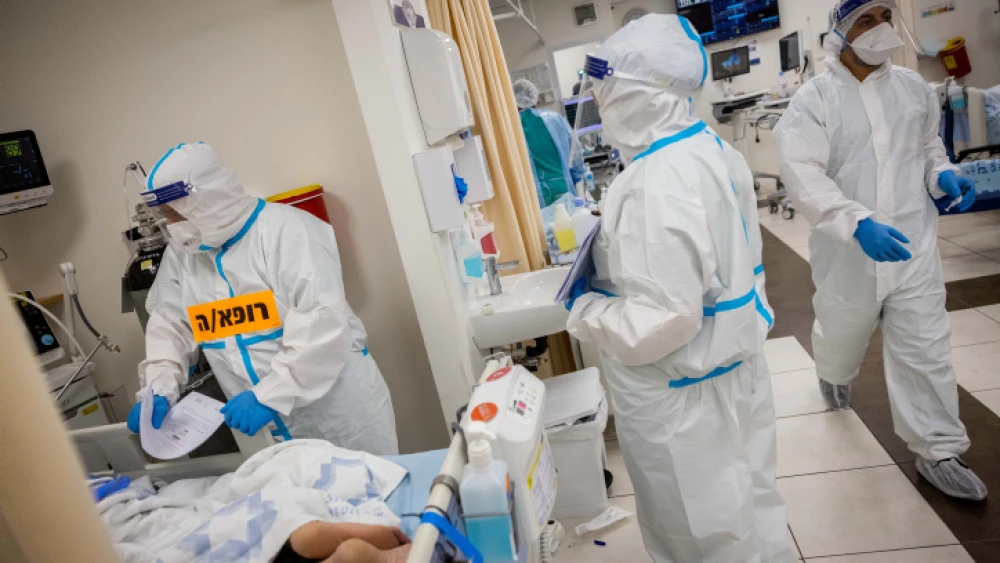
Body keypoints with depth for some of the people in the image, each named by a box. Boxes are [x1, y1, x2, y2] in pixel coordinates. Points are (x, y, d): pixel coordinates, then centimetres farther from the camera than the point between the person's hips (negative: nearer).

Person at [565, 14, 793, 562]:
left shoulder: (656, 184, -28)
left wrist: (583, 306, -14)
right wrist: (611, 265, 13)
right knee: (747, 500, 27)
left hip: (681, 390, -9)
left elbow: (660, 322, -30)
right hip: (734, 363, 9)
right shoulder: (712, 148, 2)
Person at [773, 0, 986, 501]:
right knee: (840, 335, 20)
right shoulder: (814, 99, -11)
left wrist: (942, 175, -4)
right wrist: (858, 223, -35)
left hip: (913, 243, 3)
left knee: (925, 352, 5)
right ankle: (834, 377, 55)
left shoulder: (913, 86, 5)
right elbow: (803, 174, -23)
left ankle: (937, 451, 21)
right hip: (848, 249, -2)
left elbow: (928, 144, 19)